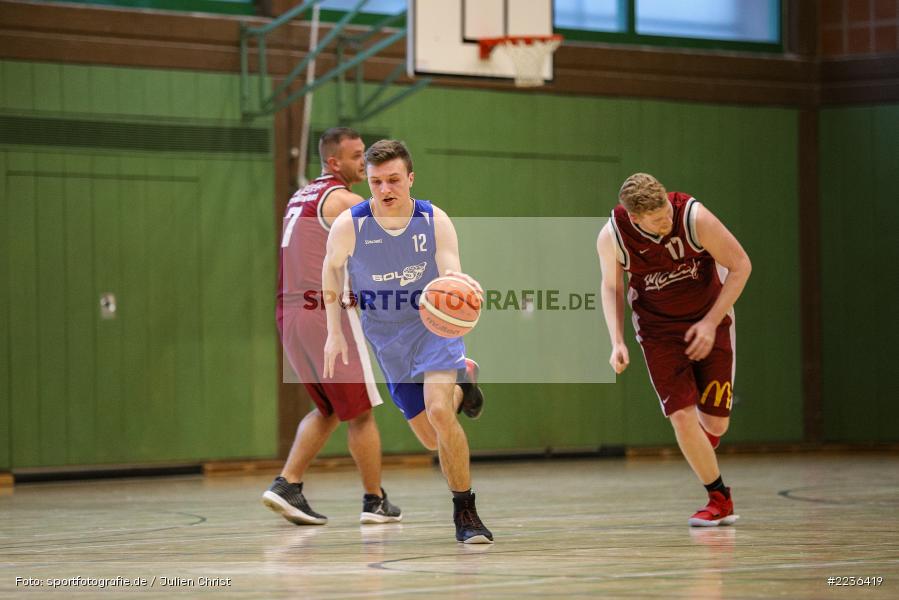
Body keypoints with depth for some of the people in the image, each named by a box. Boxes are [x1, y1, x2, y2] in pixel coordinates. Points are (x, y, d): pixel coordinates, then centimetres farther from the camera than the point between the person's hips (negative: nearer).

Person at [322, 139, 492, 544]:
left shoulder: (435, 221, -18)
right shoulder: (349, 226, -16)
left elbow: (451, 277, -28)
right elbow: (332, 268, 4)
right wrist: (334, 333, 3)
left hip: (433, 325, -2)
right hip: (387, 339, 2)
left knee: (439, 412, -27)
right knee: (432, 439, 6)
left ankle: (465, 513, -12)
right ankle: (461, 382, 41)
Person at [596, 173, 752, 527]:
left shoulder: (694, 217, -25)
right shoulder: (611, 237, -19)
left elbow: (740, 266, -14)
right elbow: (611, 285, 2)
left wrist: (711, 323, -17)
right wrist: (617, 342, -9)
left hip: (709, 321, 0)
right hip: (658, 330, 1)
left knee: (715, 422, -1)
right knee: (682, 416, -13)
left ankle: (702, 457, 37)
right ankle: (720, 500, 3)